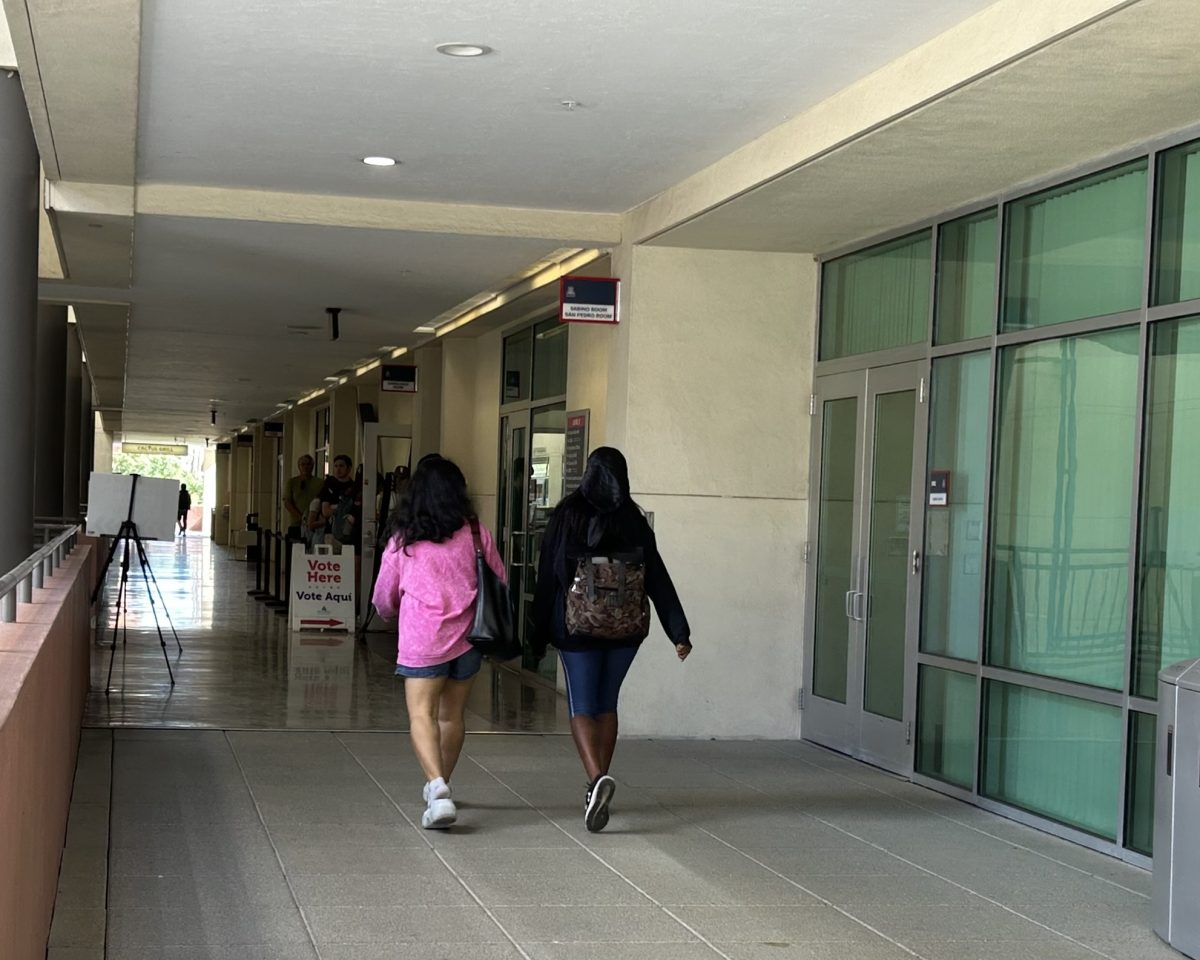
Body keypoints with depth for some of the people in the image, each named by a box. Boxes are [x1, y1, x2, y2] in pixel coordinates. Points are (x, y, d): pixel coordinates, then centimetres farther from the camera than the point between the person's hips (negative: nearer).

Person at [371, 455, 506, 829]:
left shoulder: (403, 538, 1)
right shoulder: (475, 532, 2)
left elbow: (383, 597, 10)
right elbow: (500, 582, 11)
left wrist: (393, 614, 33)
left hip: (422, 640, -3)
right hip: (468, 637, 3)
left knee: (422, 714, -7)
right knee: (453, 715, 16)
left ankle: (438, 787, -27)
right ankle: (440, 787, 31)